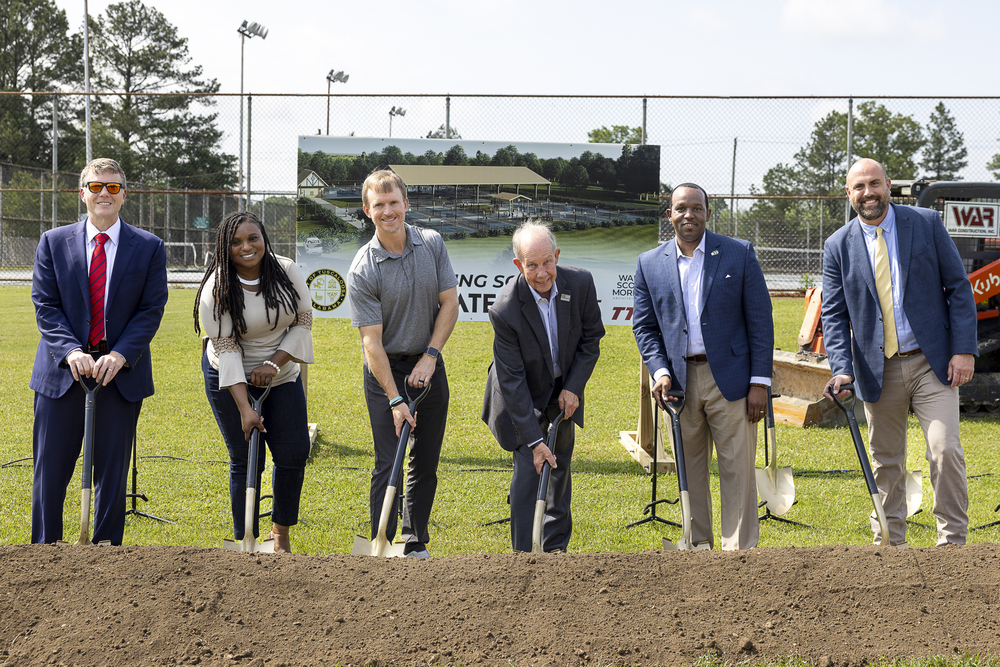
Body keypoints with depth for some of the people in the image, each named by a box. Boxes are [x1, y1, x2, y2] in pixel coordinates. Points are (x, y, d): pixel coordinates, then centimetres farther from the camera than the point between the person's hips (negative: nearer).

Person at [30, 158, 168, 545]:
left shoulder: (149, 248, 3)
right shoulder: (53, 243, 5)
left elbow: (151, 310, -2)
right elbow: (45, 306, -1)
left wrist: (120, 356, -15)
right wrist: (70, 351, -17)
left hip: (121, 375, 0)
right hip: (62, 373, 0)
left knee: (112, 476, 5)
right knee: (49, 473, 3)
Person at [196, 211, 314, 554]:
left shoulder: (287, 272, -11)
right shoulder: (216, 290, -19)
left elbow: (303, 322, -4)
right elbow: (226, 349, -21)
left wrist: (274, 364, -17)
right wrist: (244, 408, -27)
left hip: (281, 374, 3)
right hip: (230, 377, -3)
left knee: (294, 454, -2)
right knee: (246, 460, -3)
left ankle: (281, 532, 20)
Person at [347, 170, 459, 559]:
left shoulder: (432, 244, -3)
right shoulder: (362, 271, -16)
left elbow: (450, 303, 0)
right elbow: (372, 341, -17)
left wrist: (430, 356, -10)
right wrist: (394, 400, -21)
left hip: (428, 365, 4)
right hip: (385, 370, -4)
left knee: (426, 462, 8)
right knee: (388, 464, -8)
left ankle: (416, 543, 20)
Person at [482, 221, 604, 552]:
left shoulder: (580, 283, -22)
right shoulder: (505, 310, -33)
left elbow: (592, 338, -5)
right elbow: (512, 380, -28)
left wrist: (574, 387, -13)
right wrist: (533, 441, -28)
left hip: (564, 392, 5)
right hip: (524, 398, -5)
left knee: (560, 466, 17)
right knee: (528, 469, -13)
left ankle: (556, 546, 34)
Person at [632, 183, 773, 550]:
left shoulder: (739, 254, 1)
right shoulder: (650, 264, 7)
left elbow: (760, 320, 0)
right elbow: (644, 325, 10)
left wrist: (760, 381, -6)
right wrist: (659, 371, -5)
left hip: (730, 379, -2)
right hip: (679, 381, 3)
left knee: (738, 470, -3)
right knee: (689, 470, 9)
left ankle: (740, 551, 3)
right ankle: (698, 547, 19)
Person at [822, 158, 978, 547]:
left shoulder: (926, 223, 0)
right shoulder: (839, 246, 3)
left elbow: (959, 287, 1)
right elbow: (834, 314, 3)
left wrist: (964, 350, -8)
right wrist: (841, 368, -11)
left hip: (933, 363, -2)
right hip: (879, 369, 2)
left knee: (945, 450, -10)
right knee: (886, 460, 10)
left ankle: (952, 542, 1)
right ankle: (890, 543, 22)